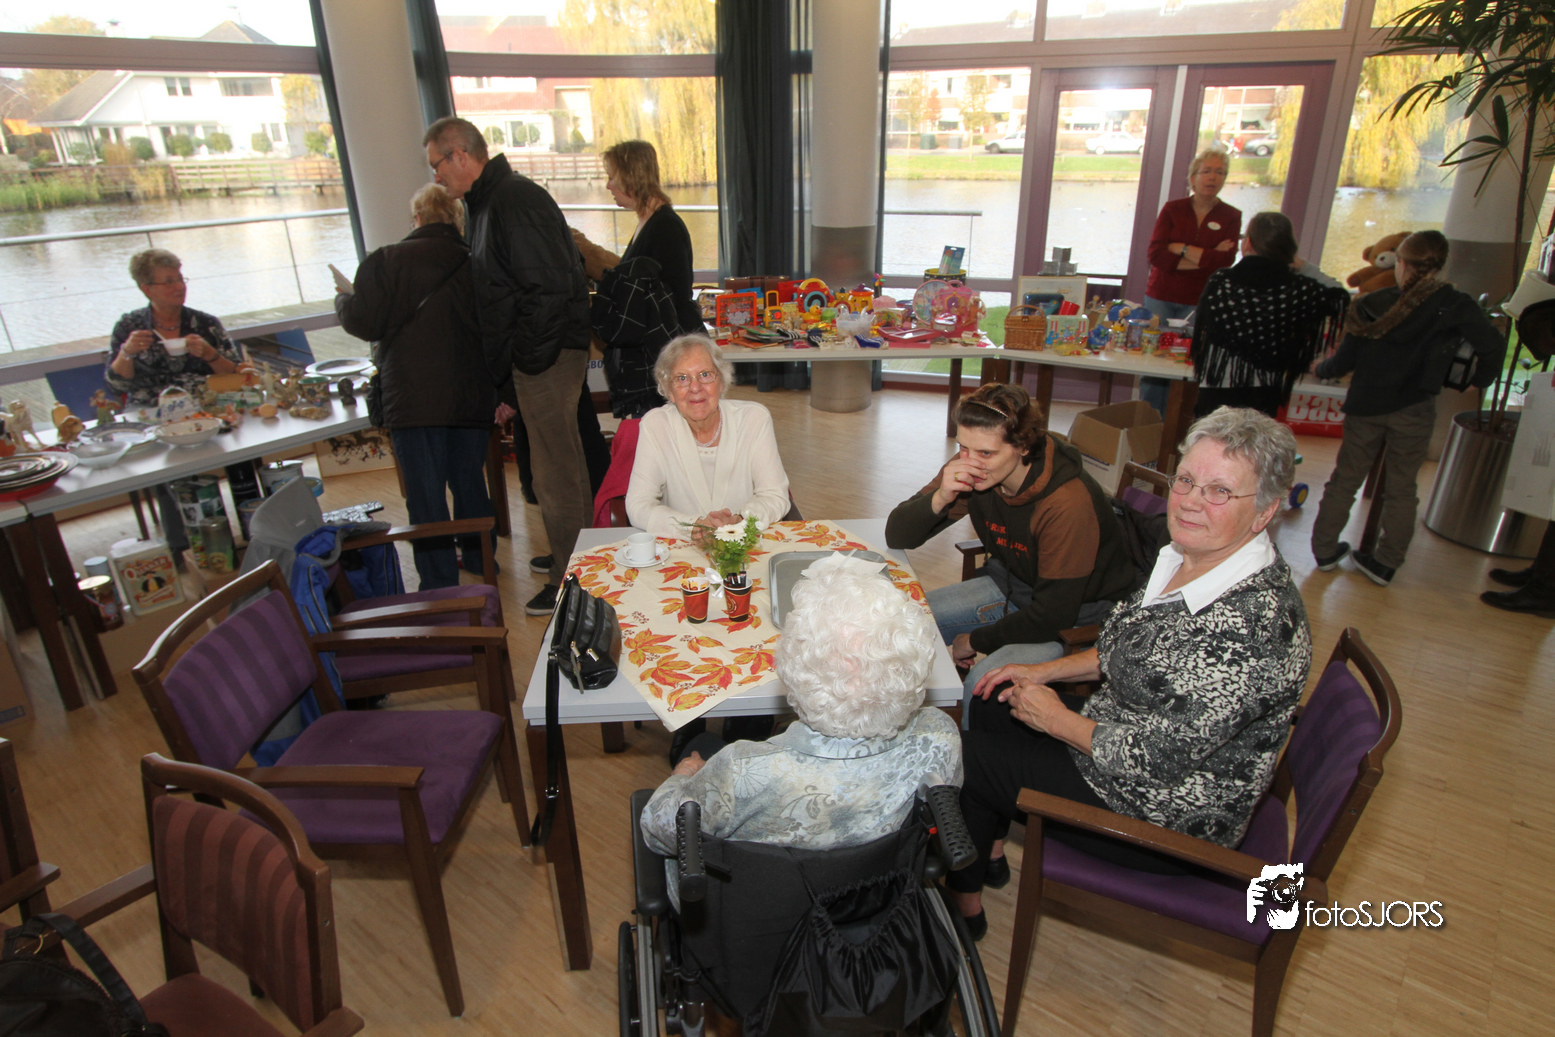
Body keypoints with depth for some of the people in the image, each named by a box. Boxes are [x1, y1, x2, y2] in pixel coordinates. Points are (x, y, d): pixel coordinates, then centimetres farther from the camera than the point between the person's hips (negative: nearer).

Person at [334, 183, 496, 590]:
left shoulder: (386, 261, -6)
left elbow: (365, 323, -5)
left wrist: (342, 300, 16)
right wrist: (500, 390, 19)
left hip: (414, 399, -4)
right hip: (472, 396, 4)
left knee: (425, 495, 4)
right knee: (469, 481, 19)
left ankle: (439, 584, 10)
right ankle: (480, 561, 32)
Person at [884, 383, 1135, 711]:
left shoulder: (1068, 503, -32)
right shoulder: (970, 471, -15)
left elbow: (1054, 615, -26)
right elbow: (897, 537, -11)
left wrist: (976, 640, -14)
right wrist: (940, 498, -31)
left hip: (1079, 615, -6)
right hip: (1011, 586, 7)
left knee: (984, 684, -29)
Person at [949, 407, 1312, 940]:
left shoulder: (1251, 620, -34)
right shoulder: (1187, 558, -5)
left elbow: (1159, 757, -30)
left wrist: (1056, 718, -16)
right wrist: (1044, 672, 5)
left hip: (1167, 815, -9)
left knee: (964, 756, -1)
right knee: (992, 703, 16)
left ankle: (964, 904, 27)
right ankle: (990, 853, 35)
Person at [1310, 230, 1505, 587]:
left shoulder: (1371, 304, -7)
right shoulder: (1454, 306, -8)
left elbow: (1346, 360, -3)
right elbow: (1493, 346, -10)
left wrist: (1319, 369, 18)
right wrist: (1480, 380, 9)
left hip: (1365, 406, 1)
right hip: (1414, 410, 0)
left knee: (1345, 478, 13)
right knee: (1401, 488, 11)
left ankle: (1325, 550, 20)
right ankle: (1386, 563, 18)